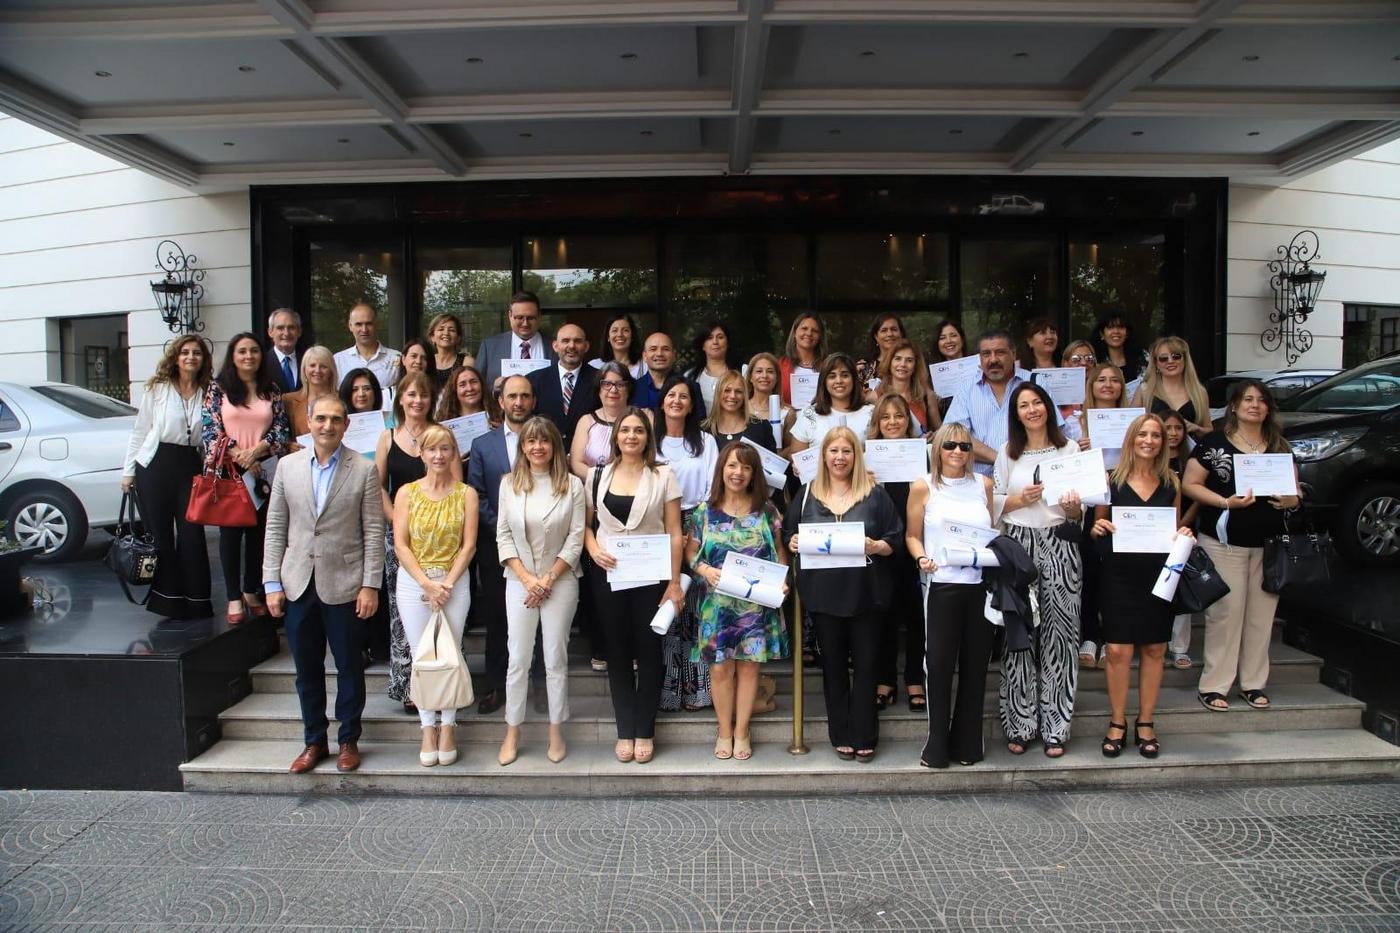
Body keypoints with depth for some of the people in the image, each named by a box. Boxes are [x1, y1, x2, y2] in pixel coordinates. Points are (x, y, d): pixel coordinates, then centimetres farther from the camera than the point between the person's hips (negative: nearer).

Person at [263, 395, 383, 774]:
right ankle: (314, 741, 28)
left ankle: (349, 740, 24)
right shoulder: (288, 466, 5)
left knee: (349, 667, 8)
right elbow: (275, 527, 6)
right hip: (297, 584, 3)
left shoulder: (363, 470, -4)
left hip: (343, 585, -3)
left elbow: (374, 531, -5)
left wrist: (370, 585, -9)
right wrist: (272, 583, 1)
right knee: (307, 669, 13)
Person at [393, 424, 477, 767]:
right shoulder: (407, 492, 2)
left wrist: (447, 584, -11)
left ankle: (447, 727, 14)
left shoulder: (466, 494, 1)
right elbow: (400, 545, -3)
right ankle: (428, 729, 15)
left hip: (454, 583, 0)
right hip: (412, 583, 1)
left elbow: (468, 546, -3)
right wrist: (427, 584, -12)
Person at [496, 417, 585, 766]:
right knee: (517, 659, 4)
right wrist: (527, 578, -8)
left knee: (556, 658, 5)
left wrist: (548, 579, -10)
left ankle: (556, 733, 18)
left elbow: (576, 538, -4)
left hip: (560, 580, -1)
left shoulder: (572, 484, -3)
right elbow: (503, 536, 1)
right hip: (519, 581, 1)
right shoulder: (509, 483, 2)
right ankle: (512, 734, 16)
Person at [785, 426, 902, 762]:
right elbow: (790, 535, 11)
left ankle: (864, 737, 15)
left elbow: (896, 540, 1)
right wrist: (793, 543, -10)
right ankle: (841, 735, 20)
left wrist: (876, 546, -18)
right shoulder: (807, 495, 8)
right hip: (823, 593, 2)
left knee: (866, 664, 4)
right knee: (833, 665, 9)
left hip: (864, 593, -1)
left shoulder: (875, 495, 3)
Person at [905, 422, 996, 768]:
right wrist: (921, 558, -14)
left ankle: (968, 742, 23)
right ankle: (937, 744, 13)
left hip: (982, 584, 3)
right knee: (939, 664, 0)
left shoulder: (983, 485, 10)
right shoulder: (924, 487, 1)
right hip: (942, 585, -3)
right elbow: (912, 535, 4)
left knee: (975, 664, 9)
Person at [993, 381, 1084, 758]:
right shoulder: (1008, 452, 11)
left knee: (1058, 634, -1)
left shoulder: (1070, 449, 9)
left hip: (1060, 546, 0)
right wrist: (1023, 498, -9)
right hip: (1018, 546, 0)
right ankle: (1019, 725, 9)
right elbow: (995, 503, 9)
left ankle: (1055, 727, 9)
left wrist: (1072, 508, -13)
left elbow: (1079, 512, 9)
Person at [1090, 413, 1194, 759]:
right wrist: (1098, 529, -14)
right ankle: (1117, 723, 11)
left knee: (1154, 649, 7)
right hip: (1119, 574, -2)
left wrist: (1183, 535, -4)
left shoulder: (1171, 482, 8)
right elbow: (1097, 529, 8)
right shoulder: (1111, 480, 1)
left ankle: (1145, 724, 20)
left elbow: (1176, 529, 17)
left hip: (1159, 574, 3)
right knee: (1118, 650, -4)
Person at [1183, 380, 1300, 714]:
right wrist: (1227, 502, -17)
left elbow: (1295, 489, 18)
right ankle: (1213, 686, 4)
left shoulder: (1280, 447, 12)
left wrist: (1290, 500, -6)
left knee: (1261, 614, 7)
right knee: (1225, 612, -4)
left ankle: (1254, 684, 18)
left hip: (1268, 544, 4)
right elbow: (1190, 484, -5)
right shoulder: (1213, 443, -2)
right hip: (1225, 542, -4)